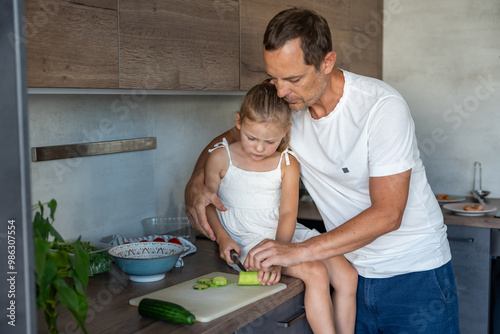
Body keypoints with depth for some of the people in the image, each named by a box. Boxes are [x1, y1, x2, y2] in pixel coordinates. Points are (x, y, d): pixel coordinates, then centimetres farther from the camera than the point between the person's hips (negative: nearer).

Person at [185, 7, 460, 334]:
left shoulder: (382, 107, -23)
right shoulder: (285, 107, -7)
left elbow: (387, 214, -25)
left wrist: (300, 251, -29)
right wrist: (197, 182, -12)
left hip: (415, 273, -4)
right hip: (352, 272, 4)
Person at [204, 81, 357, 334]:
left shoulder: (288, 164, 1)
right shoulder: (221, 157, -3)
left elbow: (288, 214, -6)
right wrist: (222, 237, -13)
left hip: (286, 235, 4)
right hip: (247, 240, -4)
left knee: (347, 276, -10)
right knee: (316, 273, -24)